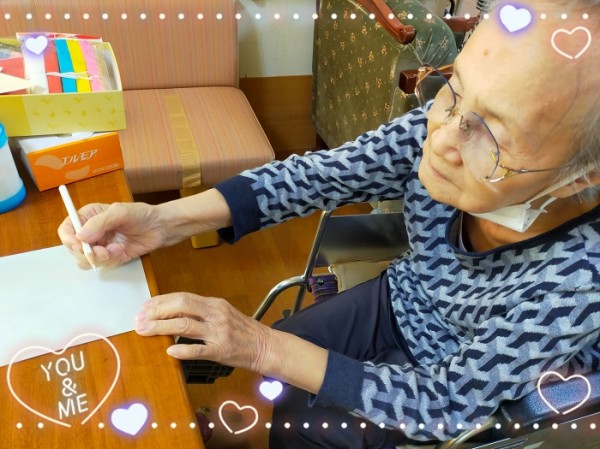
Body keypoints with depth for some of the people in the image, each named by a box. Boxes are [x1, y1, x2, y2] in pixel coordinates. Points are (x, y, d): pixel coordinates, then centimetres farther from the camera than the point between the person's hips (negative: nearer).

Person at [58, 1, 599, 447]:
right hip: (393, 303, 3)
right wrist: (165, 220, -30)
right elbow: (317, 176, -18)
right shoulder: (439, 127, -27)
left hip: (462, 394, -2)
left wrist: (265, 347, -34)